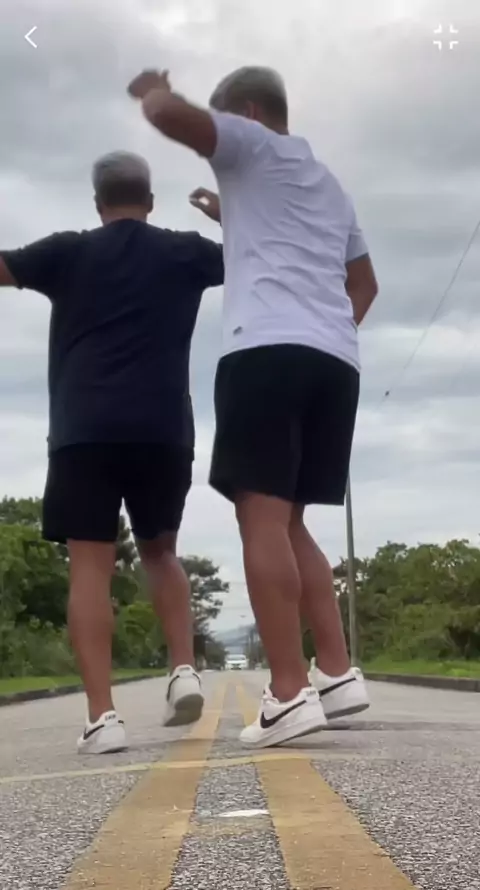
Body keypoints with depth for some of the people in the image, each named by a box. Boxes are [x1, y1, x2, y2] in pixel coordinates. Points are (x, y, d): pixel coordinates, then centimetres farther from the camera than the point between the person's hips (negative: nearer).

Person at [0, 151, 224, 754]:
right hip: (163, 431, 2)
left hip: (85, 431, -2)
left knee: (90, 567, -3)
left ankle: (102, 717, -12)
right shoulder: (184, 252, 13)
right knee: (160, 552, 20)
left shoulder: (69, 252, 10)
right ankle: (184, 671, 4)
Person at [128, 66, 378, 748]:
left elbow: (170, 115, -7)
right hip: (336, 358, 8)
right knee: (289, 520, 11)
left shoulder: (254, 148, 9)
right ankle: (339, 672, 4)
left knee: (262, 516, -11)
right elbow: (364, 282, 38)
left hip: (271, 349, -8)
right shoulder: (329, 185, 32)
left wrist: (154, 90, 14)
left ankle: (290, 694, -16)